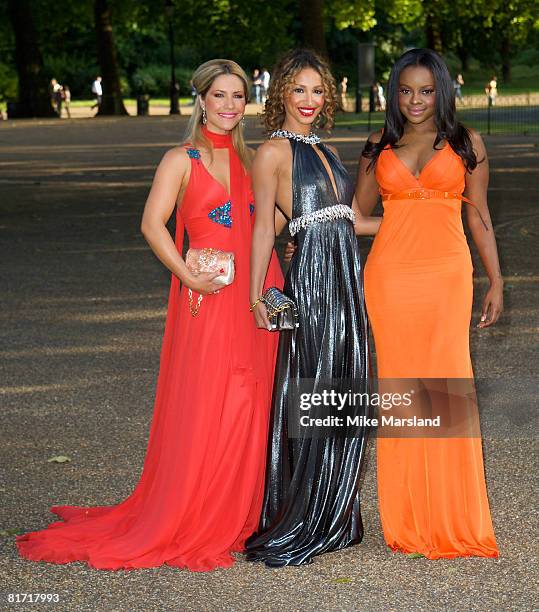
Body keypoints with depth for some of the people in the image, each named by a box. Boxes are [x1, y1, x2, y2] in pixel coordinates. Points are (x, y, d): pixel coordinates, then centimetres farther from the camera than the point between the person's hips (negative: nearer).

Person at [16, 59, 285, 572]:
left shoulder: (250, 159, 16)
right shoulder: (181, 159, -1)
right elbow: (152, 224, -11)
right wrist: (188, 276, -18)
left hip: (257, 294, 5)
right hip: (208, 299, -5)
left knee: (249, 409, 7)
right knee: (202, 410, -4)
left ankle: (236, 519, 19)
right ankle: (188, 526, 7)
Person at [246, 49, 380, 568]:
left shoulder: (325, 151, 19)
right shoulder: (274, 151, -3)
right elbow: (263, 227, -9)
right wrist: (256, 297, -15)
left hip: (347, 278, 8)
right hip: (311, 276, -8)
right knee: (311, 399, -5)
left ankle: (334, 520, 21)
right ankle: (298, 527, 5)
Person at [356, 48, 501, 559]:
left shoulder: (466, 144, 8)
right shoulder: (381, 145, 13)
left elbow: (479, 214, 9)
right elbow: (360, 211, 11)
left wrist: (496, 280, 5)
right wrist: (373, 158, 2)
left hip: (447, 273, -2)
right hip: (390, 274, 2)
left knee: (448, 385, -7)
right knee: (400, 387, 2)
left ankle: (454, 520, 2)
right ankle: (407, 519, 9)